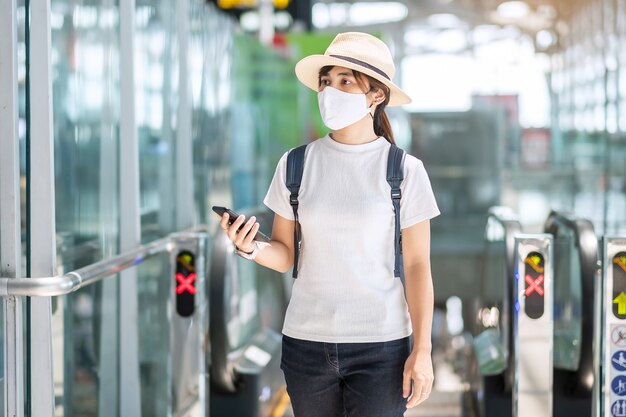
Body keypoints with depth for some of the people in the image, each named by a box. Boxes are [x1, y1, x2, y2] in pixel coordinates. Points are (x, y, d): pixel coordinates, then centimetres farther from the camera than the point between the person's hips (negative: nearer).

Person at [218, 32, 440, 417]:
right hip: (306, 342, 3)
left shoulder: (404, 170, -4)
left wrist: (422, 351, -7)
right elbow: (285, 254, 6)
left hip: (380, 346, -2)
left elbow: (418, 266, -3)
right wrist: (251, 248, -16)